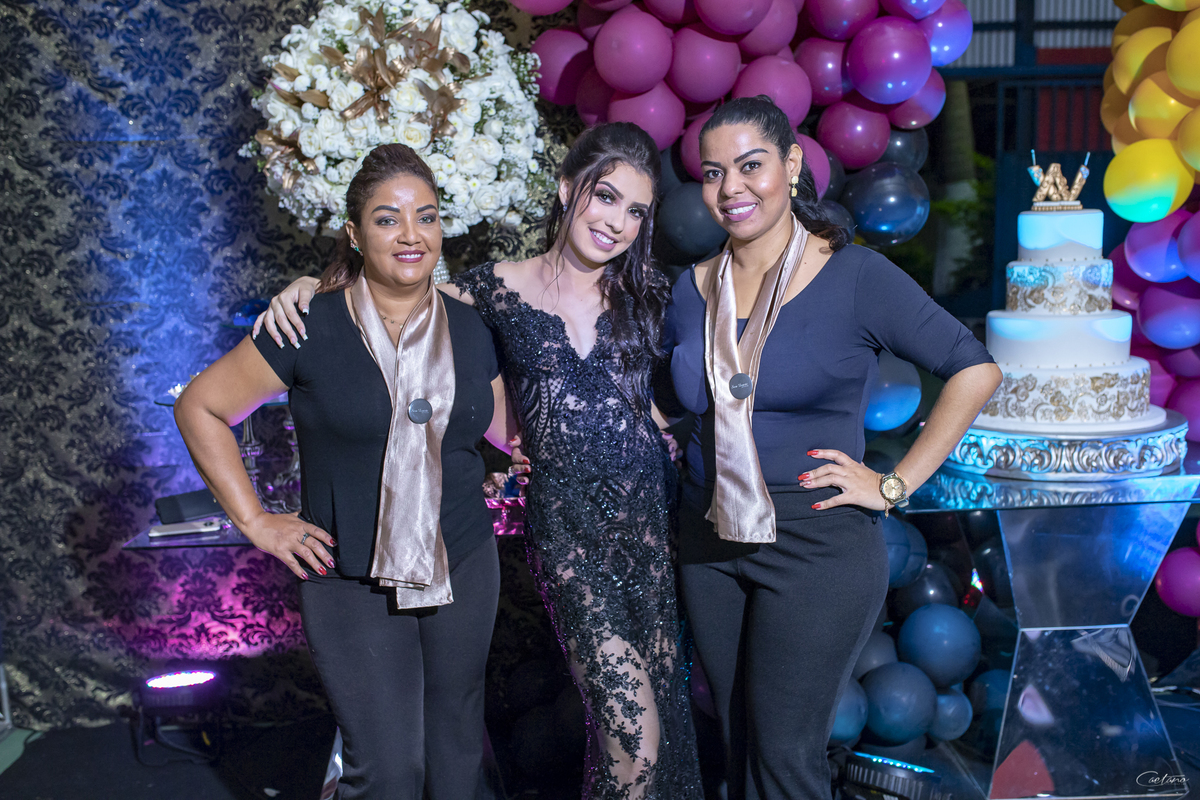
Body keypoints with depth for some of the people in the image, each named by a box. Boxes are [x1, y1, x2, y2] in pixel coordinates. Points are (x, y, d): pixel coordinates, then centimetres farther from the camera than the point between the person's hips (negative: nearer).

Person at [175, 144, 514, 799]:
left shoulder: (470, 330, 4)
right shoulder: (311, 328, -10)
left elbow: (508, 434, 19)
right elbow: (200, 408, -3)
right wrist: (256, 522, -6)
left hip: (465, 568, 4)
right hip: (351, 583, -4)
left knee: (457, 740, 18)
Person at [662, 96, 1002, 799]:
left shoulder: (856, 278, -10)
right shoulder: (693, 290, 5)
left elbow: (976, 370, -8)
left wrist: (893, 485, -10)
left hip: (817, 544, -5)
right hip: (708, 543, 5)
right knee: (736, 741, 15)